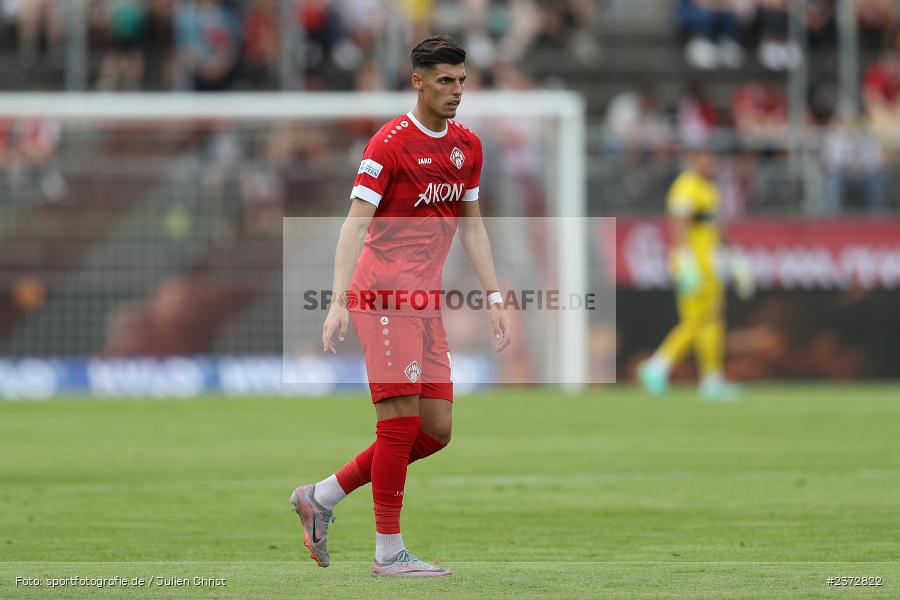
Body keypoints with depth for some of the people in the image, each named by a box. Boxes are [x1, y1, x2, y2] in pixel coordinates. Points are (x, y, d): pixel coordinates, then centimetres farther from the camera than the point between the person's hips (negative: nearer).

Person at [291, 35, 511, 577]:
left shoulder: (468, 146, 12)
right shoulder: (390, 143, -11)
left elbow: (471, 227, 19)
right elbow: (356, 223, -16)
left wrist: (495, 298, 12)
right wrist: (339, 302, -24)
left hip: (426, 303, 8)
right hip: (383, 298, -8)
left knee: (436, 430, 4)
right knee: (402, 421, -11)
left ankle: (321, 497, 15)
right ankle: (389, 552, -3)